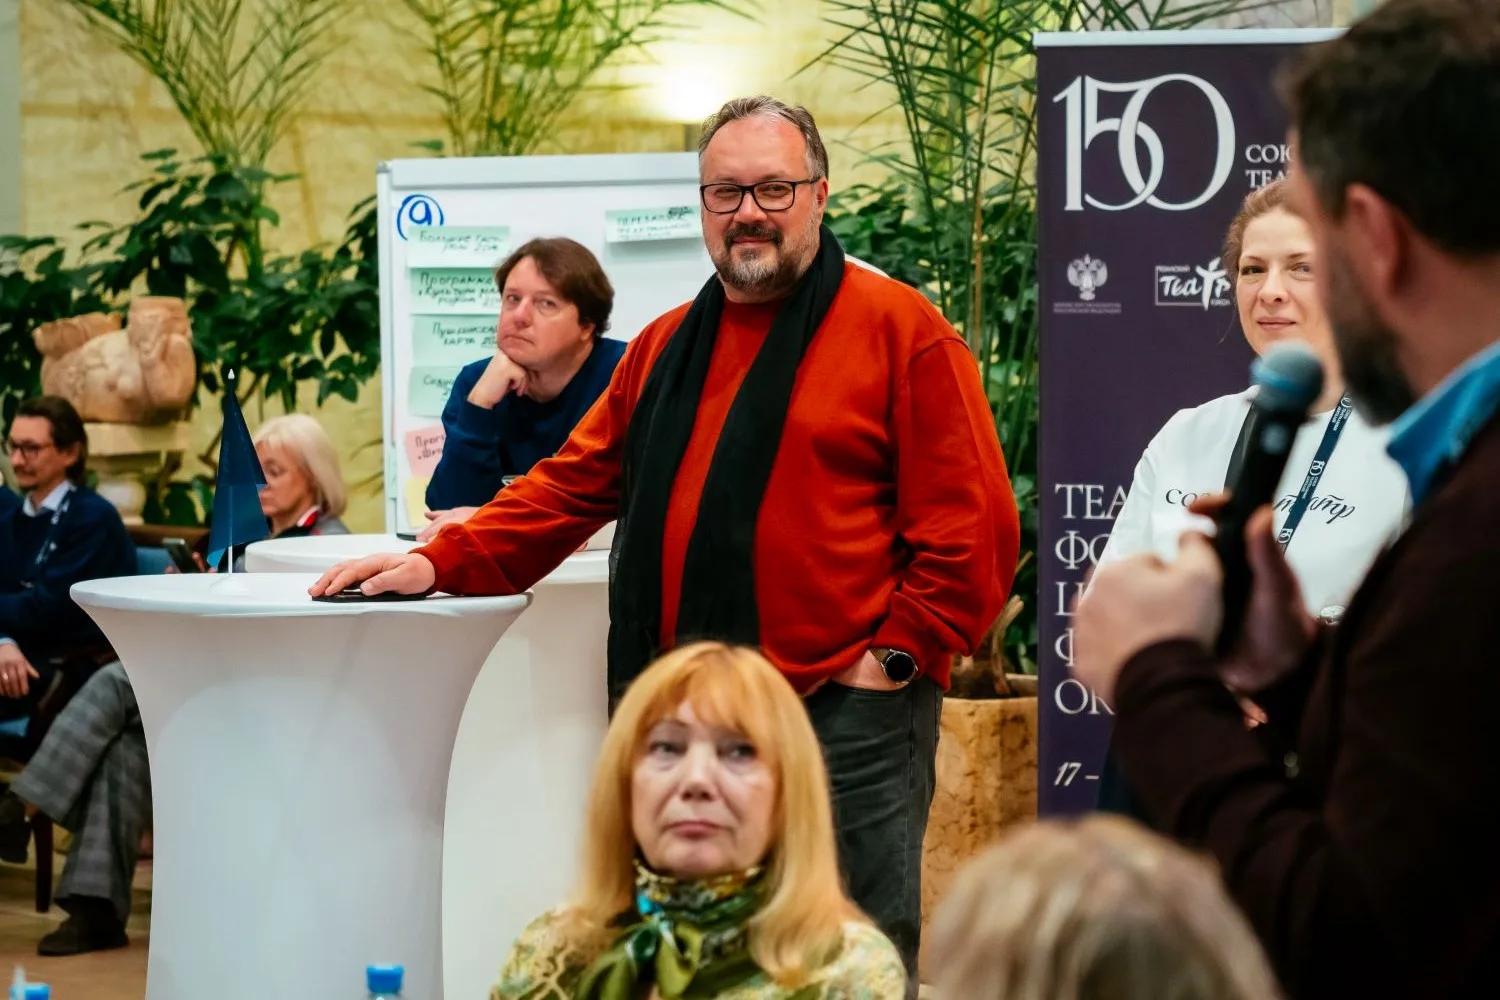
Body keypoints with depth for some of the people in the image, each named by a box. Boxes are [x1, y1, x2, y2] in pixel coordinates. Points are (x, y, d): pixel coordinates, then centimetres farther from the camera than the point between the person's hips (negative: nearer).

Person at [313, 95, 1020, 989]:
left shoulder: (900, 329, -1)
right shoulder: (668, 347, 18)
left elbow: (972, 522, -6)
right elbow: (572, 485, 18)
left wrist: (897, 655, -11)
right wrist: (439, 565, 8)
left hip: (844, 716, -6)